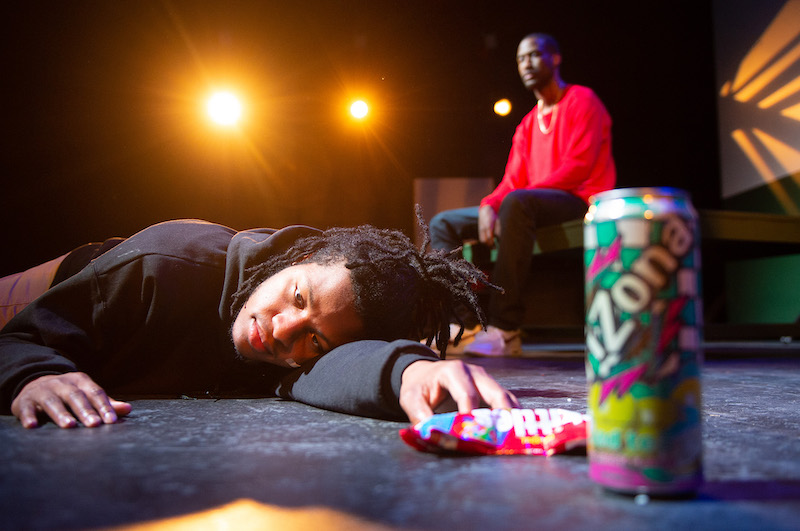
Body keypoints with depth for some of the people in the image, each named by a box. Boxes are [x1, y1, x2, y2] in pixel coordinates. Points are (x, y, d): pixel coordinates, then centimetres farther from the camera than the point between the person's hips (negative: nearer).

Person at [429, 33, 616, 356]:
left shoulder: (582, 100, 3)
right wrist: (488, 205, -11)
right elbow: (512, 181, 12)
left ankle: (505, 330, -39)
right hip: (536, 205, 8)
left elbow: (579, 166, -12)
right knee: (443, 224, -3)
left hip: (579, 202, -7)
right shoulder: (526, 126, 23)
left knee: (518, 202, -41)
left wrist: (519, 193, -19)